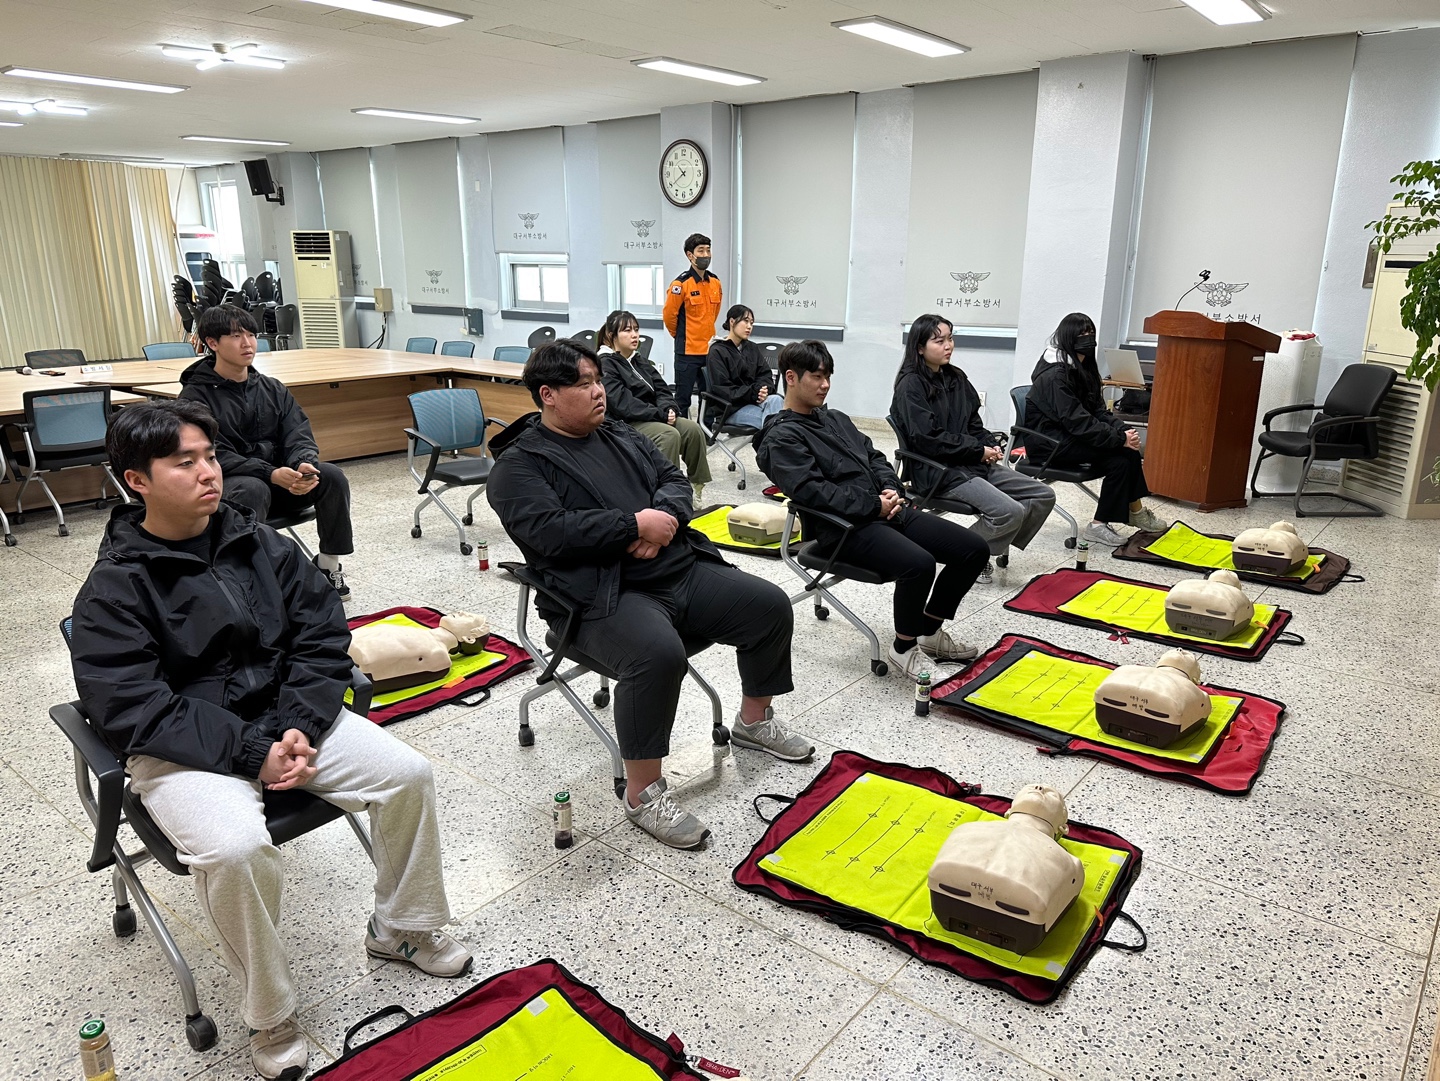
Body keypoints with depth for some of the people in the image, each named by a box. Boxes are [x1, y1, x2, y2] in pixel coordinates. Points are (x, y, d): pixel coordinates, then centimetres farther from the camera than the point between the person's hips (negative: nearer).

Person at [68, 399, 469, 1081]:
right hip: (181, 748, -4)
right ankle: (270, 1018, -6)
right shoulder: (113, 588, -10)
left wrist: (298, 727, -12)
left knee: (408, 774, -10)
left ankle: (402, 929, 14)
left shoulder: (256, 542, 3)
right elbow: (132, 708, -17)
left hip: (284, 719, 5)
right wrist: (250, 751, -24)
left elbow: (322, 633, 2)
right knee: (234, 846, -32)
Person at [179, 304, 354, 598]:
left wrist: (305, 464, -24)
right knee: (253, 489, -38)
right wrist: (271, 474, -29)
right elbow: (215, 456, -14)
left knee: (332, 476, -22)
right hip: (225, 486, -4)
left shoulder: (272, 388, 12)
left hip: (279, 480, 5)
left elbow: (299, 436, 2)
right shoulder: (196, 396, -3)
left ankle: (329, 565, -8)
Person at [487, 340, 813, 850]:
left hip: (682, 570, 8)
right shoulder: (519, 463, -3)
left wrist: (664, 515, -9)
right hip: (603, 596, -7)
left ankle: (754, 721, 25)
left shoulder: (622, 436, 20)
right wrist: (636, 525, -16)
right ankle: (644, 792, -18)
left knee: (770, 604, 2)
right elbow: (550, 531, -18)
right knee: (657, 653, -36)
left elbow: (673, 479, 15)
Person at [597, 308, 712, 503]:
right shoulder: (604, 365, -8)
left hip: (652, 418, 8)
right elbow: (623, 404, -19)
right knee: (670, 435, -31)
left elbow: (661, 389, 12)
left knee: (693, 429, -15)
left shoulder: (639, 361, 19)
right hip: (625, 423, -8)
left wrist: (668, 409, -12)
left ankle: (698, 484, -9)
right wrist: (660, 414, -21)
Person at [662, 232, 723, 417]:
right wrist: (680, 336, 6)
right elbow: (669, 315, -6)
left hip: (710, 350, 6)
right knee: (683, 399, 2)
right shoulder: (681, 284, -12)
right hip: (687, 351, -6)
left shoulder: (715, 282, 7)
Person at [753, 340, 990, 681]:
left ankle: (930, 631, 15)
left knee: (974, 549, -1)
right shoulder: (781, 438, -5)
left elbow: (873, 456, 22)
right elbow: (812, 490, -17)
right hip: (846, 527, -9)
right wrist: (873, 506, -18)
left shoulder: (835, 418, 22)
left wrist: (891, 489, 0)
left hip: (888, 510, 9)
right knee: (918, 564, -33)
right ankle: (904, 649, -9)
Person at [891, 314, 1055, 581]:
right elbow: (928, 438, -18)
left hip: (974, 463, 8)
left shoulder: (956, 377, 13)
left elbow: (974, 423, 18)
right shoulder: (911, 385, -10)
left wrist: (992, 445, -4)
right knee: (1010, 512, -25)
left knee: (1044, 496, 2)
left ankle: (996, 545, 11)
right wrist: (979, 450, -14)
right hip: (939, 471, -8)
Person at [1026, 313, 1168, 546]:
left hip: (1068, 435, 9)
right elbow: (1078, 422, -24)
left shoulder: (1081, 368, 10)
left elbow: (1097, 409, 8)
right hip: (1049, 442, -9)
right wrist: (1120, 438, -24)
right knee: (1120, 456, -20)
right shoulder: (1055, 375, -19)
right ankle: (1099, 526, -12)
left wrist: (1123, 430, -9)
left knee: (1129, 449, -8)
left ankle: (1135, 511, 6)